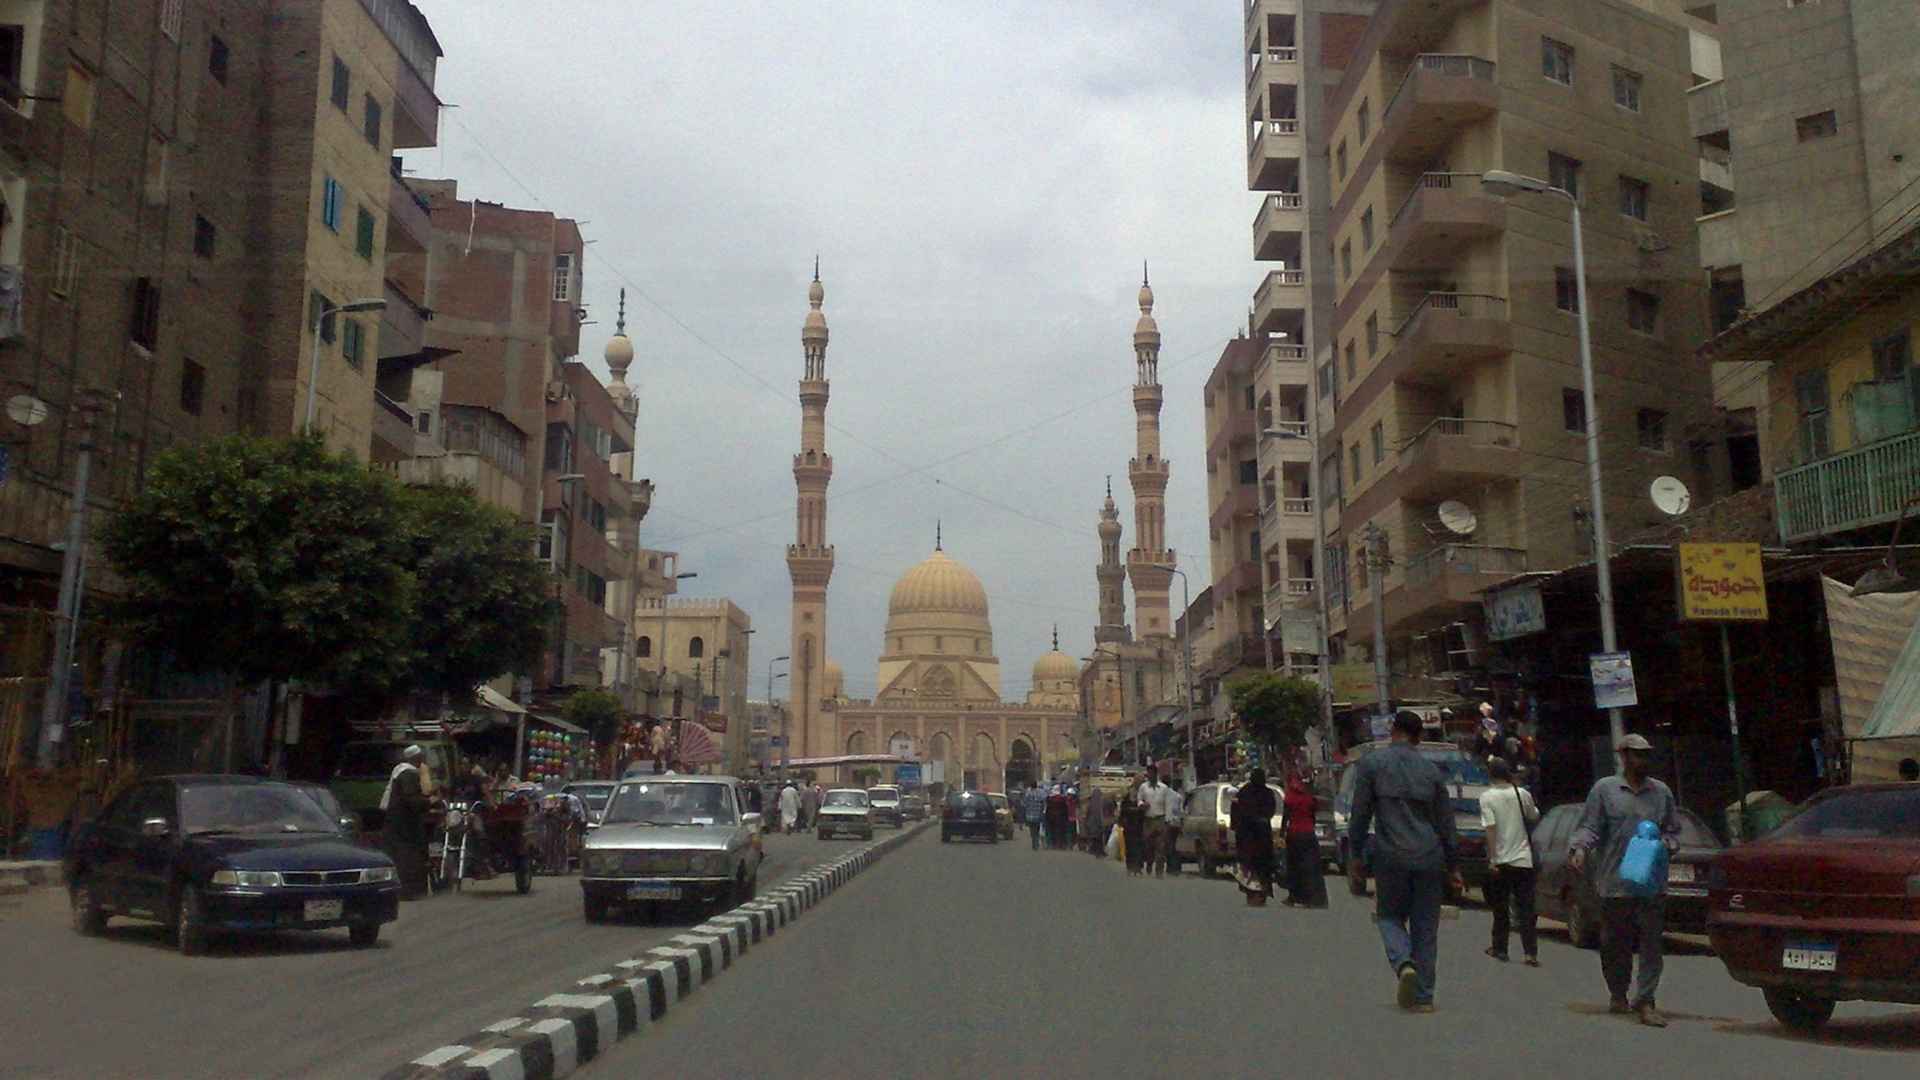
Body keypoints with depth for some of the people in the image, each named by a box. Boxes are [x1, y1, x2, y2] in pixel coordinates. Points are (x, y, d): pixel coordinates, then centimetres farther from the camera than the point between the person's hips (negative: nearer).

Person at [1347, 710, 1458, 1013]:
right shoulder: (1432, 771, 8)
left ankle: (1403, 963, -14)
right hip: (1429, 858, 2)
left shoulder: (1371, 764, 0)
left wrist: (1356, 855, 4)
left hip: (1391, 856, -2)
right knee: (1425, 926, 9)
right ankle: (1422, 995, 10)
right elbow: (1446, 823, 10)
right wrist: (1451, 866, 17)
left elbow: (1360, 814, -3)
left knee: (1389, 915, 13)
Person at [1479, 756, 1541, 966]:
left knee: (1500, 907, 12)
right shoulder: (1523, 794, 1)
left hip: (1500, 860, -2)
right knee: (1526, 907, 3)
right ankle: (1530, 953, -4)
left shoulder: (1487, 797, -9)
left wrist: (1491, 859, -15)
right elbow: (1534, 817, 19)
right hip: (1523, 858, 2)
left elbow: (1490, 828, -16)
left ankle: (1499, 949, 20)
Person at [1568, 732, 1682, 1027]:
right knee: (1614, 946, 8)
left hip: (1653, 883, 2)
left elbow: (1673, 829, 19)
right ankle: (1618, 995, 26)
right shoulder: (1604, 789, 5)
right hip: (1615, 883, -2)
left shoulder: (1661, 792, 13)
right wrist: (1578, 849, -17)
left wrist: (1665, 844, -2)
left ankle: (1644, 1002, 0)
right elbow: (1589, 827, 1)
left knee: (1651, 946, -4)